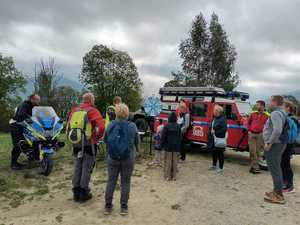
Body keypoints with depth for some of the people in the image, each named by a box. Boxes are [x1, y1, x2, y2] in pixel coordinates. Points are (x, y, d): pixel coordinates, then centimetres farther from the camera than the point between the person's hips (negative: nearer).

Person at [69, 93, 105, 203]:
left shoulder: (75, 111, 8)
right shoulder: (93, 111, -10)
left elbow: (69, 126, 12)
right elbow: (101, 127, -20)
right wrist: (97, 137, -4)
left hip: (76, 143, 5)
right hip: (89, 143, -5)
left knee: (77, 167, 15)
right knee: (87, 168, 5)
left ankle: (76, 192, 23)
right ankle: (84, 193, 12)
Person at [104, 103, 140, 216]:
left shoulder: (111, 125, -9)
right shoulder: (132, 126, -13)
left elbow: (105, 140, 1)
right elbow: (137, 142, -3)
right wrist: (135, 150, 19)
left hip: (112, 158, 1)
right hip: (128, 159, -1)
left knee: (111, 181, 14)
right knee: (125, 182, 12)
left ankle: (108, 206, 24)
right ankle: (124, 207, 20)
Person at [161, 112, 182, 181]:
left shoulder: (166, 126, -11)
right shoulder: (178, 126, -1)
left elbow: (163, 136, -8)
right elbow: (180, 137, 6)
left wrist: (162, 144, 4)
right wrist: (179, 146, 14)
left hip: (168, 146, -3)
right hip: (176, 147, 3)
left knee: (168, 161, 4)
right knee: (174, 161, 9)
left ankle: (168, 176, 7)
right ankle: (174, 176, 16)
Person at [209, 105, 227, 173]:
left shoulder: (223, 119, -15)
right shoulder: (214, 118, 11)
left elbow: (224, 129, -21)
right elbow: (211, 126, 22)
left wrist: (215, 132, -19)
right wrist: (211, 130, 3)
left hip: (220, 139, -8)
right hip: (214, 138, 8)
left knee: (220, 153, 2)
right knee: (214, 152, 17)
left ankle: (221, 168, 14)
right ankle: (214, 165, 32)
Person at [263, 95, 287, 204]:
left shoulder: (276, 113, -19)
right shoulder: (282, 113, 14)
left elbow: (277, 130, -32)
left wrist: (269, 142, -23)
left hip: (274, 145, -11)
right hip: (280, 144, 11)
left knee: (274, 169, -3)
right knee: (276, 168, 19)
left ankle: (278, 196, 5)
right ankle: (277, 191, 32)